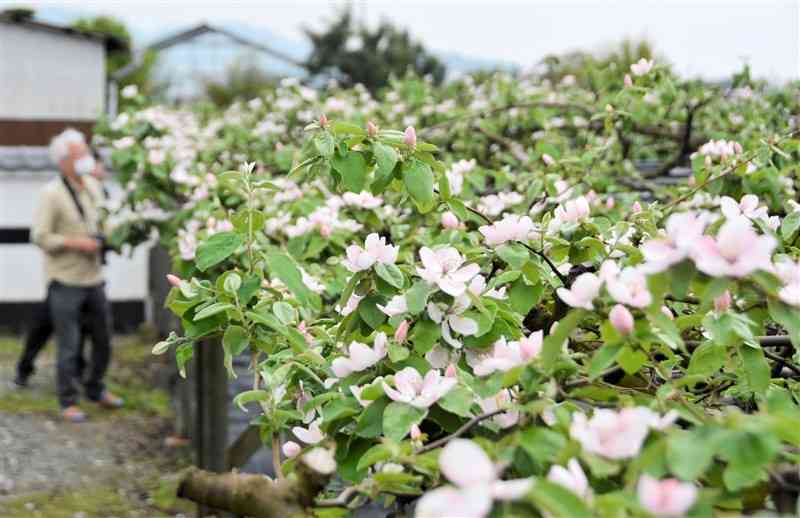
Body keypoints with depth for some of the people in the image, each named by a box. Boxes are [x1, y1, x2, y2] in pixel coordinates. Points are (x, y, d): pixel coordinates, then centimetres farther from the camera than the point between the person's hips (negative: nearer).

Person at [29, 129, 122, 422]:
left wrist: (104, 236, 7)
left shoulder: (93, 186, 7)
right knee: (69, 345, -2)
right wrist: (75, 243, -21)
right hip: (65, 280, -7)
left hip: (94, 277, 7)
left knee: (103, 338, 15)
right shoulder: (52, 193, -14)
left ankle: (96, 390, 34)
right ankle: (68, 402, 12)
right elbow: (40, 236, -16)